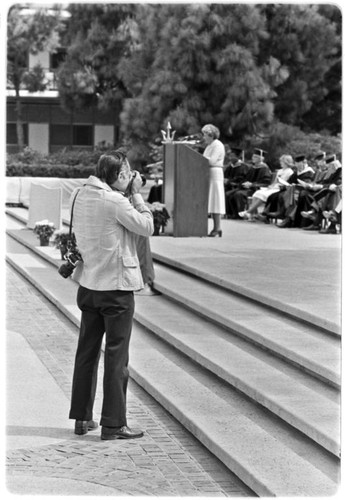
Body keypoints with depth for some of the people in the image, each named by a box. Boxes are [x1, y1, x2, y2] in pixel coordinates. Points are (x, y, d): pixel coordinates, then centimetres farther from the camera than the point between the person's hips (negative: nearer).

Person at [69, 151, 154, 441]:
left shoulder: (81, 195, 3)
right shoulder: (115, 201, -19)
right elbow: (147, 227, -11)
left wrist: (130, 194, 8)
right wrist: (137, 194, -5)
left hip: (88, 284, 7)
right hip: (116, 286, -7)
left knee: (87, 353, 15)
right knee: (116, 357, 1)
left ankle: (82, 419, 21)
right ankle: (113, 425, 4)